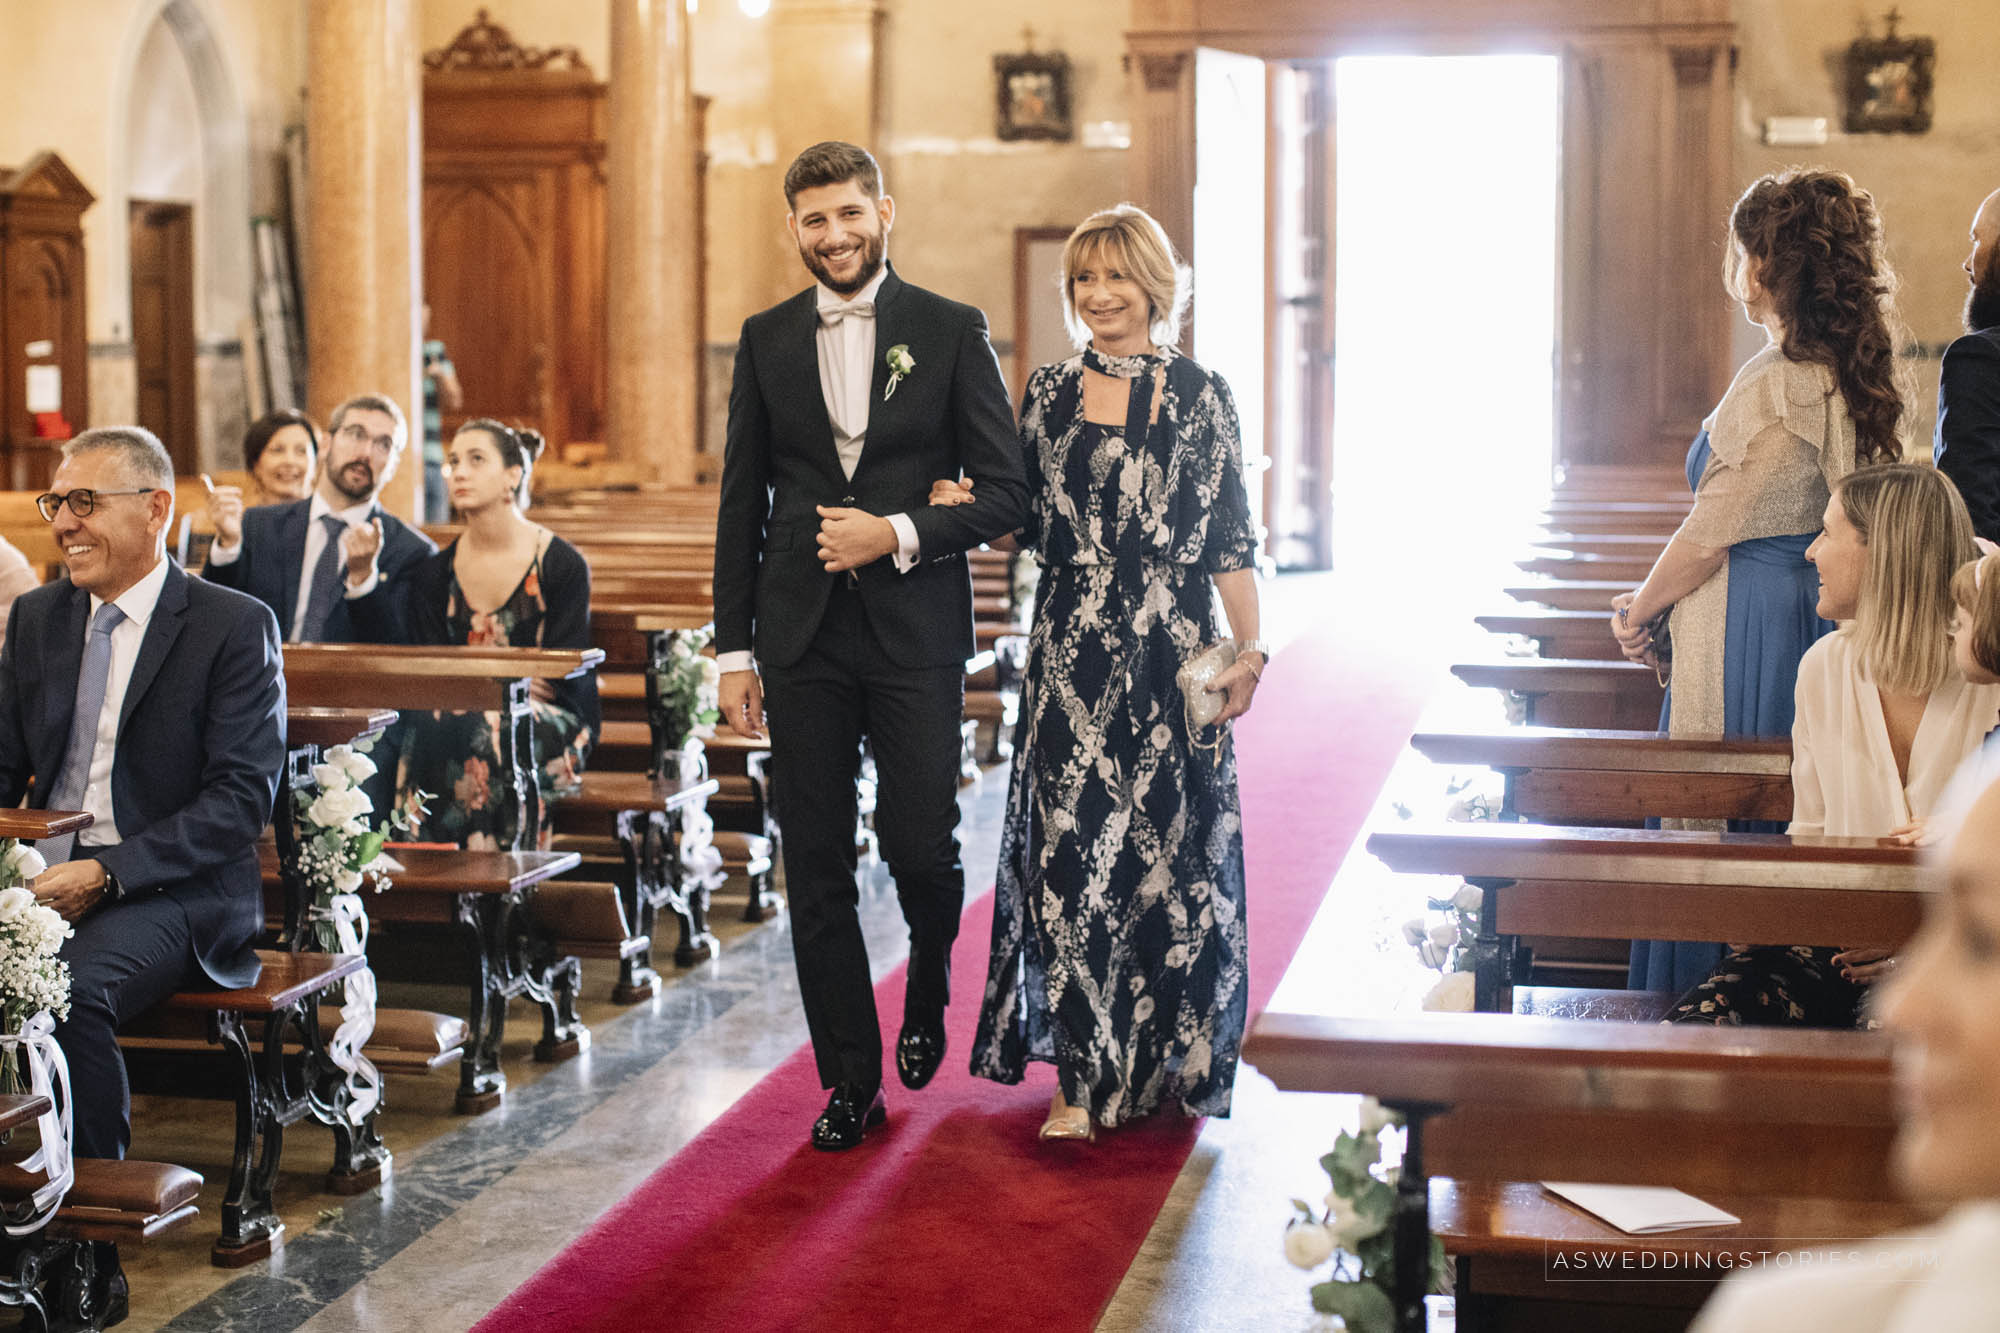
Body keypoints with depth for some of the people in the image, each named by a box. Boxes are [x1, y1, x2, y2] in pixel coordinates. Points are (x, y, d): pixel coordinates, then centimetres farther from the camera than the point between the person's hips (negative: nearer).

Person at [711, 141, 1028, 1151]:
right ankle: (852, 1083, 14)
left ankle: (929, 984, 30)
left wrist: (899, 531, -15)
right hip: (801, 638, 2)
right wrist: (732, 648, 6)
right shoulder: (766, 340, 9)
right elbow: (742, 502, 10)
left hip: (915, 632, -2)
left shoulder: (951, 333, 1)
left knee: (920, 843, -4)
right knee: (816, 866, 3)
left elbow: (1006, 493, 0)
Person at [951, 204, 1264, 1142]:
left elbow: (1229, 538, -3)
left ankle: (1174, 1063, 21)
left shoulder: (1199, 395, 0)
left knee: (1170, 844, 3)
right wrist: (972, 505, -4)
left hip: (1172, 652, -2)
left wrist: (1250, 650, -9)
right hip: (1072, 653, 2)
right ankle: (1085, 1074, 8)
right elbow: (1033, 526, 14)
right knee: (1072, 846, 0)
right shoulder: (1048, 395, 8)